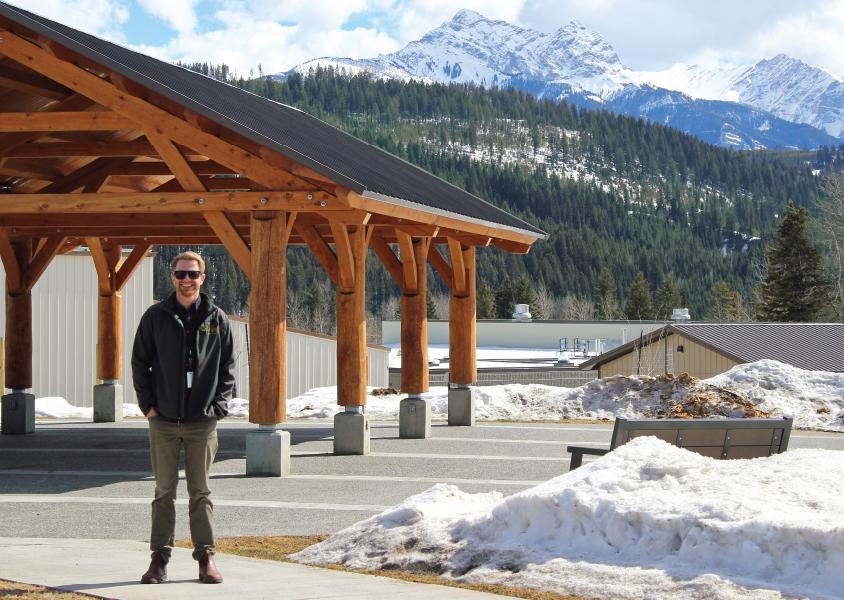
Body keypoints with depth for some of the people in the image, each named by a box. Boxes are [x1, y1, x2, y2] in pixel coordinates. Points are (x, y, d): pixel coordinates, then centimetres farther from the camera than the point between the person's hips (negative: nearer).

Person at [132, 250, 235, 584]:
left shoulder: (216, 319, 5)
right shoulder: (156, 317, 3)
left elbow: (228, 366, 8)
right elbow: (139, 363, 6)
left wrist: (219, 405, -2)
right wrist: (148, 404, -2)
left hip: (203, 421, 0)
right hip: (163, 420, 0)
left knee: (200, 492, 5)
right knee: (164, 491, 4)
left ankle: (206, 557, 9)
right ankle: (160, 557, 10)